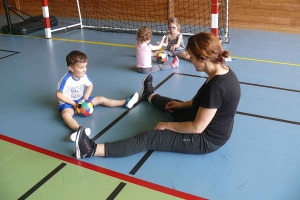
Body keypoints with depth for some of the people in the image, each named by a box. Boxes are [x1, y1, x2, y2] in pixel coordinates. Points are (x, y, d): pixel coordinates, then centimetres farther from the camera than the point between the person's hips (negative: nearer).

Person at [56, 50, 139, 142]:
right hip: (68, 103, -6)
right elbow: (59, 95, -21)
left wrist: (85, 98, -9)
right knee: (66, 115, -40)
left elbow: (90, 85, 7)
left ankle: (126, 103, 8)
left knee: (101, 99, 2)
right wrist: (73, 103, -22)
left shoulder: (83, 76, -11)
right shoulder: (66, 79, -28)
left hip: (80, 100, 6)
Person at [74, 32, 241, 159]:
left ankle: (93, 150, -6)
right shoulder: (223, 71, -5)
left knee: (149, 139, -11)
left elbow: (197, 127, -29)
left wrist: (167, 125, -16)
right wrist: (182, 104, 15)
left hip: (206, 139, -9)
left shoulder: (216, 86, -35)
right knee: (174, 106, 30)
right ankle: (149, 96, 64)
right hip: (213, 128, 9)